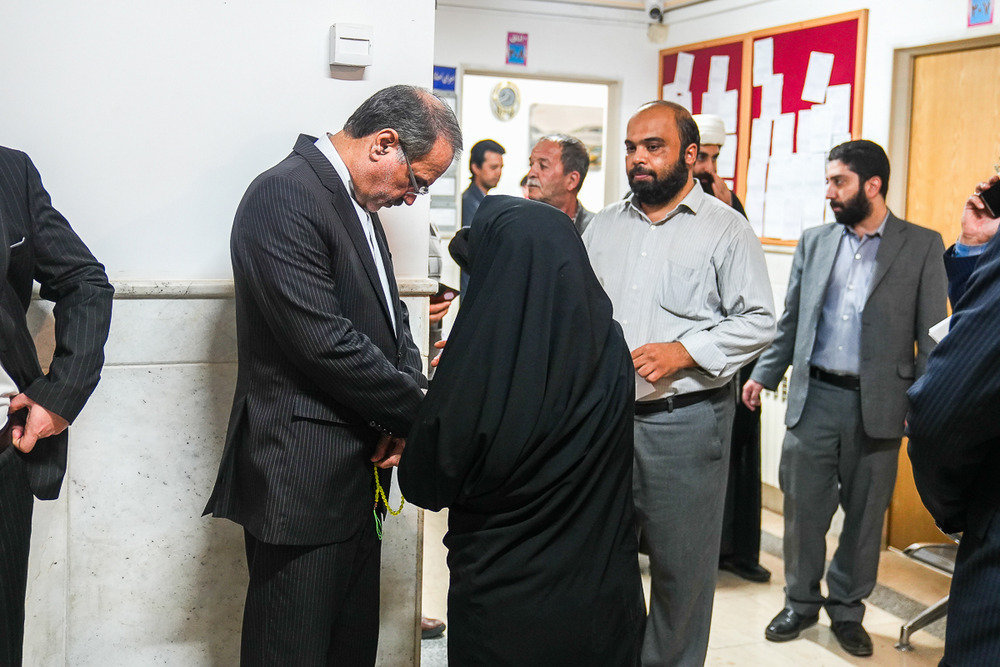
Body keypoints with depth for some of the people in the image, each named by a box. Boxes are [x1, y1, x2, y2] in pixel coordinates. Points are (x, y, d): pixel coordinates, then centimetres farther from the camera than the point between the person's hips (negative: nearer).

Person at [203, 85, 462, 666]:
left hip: (358, 471, 9)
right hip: (303, 478, -9)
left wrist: (410, 399, -2)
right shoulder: (285, 195, -17)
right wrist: (417, 407, -12)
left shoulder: (359, 202, 13)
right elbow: (325, 342, -24)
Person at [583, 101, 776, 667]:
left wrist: (682, 352, -17)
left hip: (685, 419, -4)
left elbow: (758, 322, -6)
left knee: (682, 562, 7)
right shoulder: (604, 225, 11)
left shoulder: (727, 229, -3)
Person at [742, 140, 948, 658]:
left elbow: (931, 336, -2)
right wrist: (764, 374, 4)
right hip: (813, 397, 2)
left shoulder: (922, 246, -1)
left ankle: (847, 609, 28)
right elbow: (790, 322, 12)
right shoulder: (814, 242, 8)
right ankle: (801, 602, 27)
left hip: (877, 405, -2)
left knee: (864, 514, 10)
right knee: (803, 508, 8)